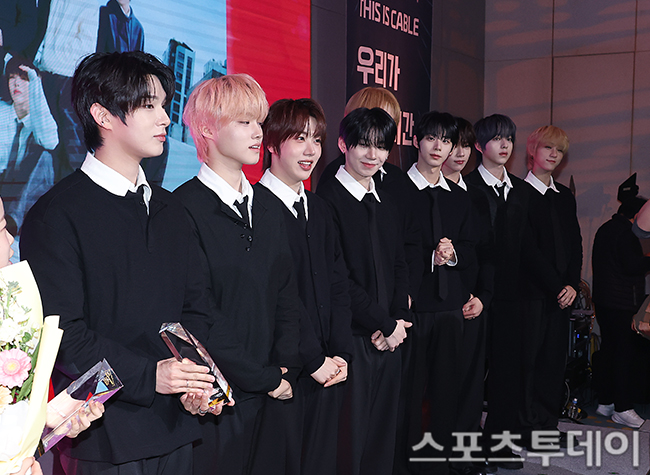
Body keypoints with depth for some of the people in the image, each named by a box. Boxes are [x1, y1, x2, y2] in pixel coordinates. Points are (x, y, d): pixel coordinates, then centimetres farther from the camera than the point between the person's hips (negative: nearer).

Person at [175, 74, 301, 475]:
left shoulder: (269, 208, 10)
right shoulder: (183, 210, -13)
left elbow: (287, 295, 11)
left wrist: (287, 368, -2)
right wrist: (264, 378, -11)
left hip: (270, 397, 6)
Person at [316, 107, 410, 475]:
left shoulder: (389, 206, 15)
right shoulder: (327, 200, -9)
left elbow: (400, 268, 15)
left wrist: (399, 320, -2)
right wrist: (384, 323, -11)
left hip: (390, 338, 7)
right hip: (351, 339, -7)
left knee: (384, 436, 13)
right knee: (349, 441, 0)